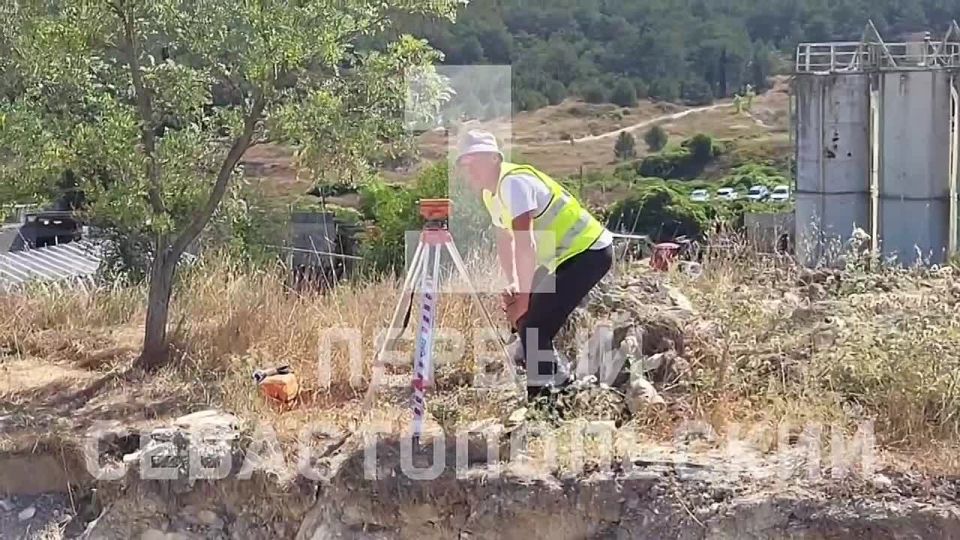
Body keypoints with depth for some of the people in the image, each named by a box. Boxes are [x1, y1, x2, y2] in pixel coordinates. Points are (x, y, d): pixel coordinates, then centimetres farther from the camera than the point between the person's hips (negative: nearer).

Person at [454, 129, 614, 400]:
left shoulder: (514, 182, -23)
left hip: (589, 252, -10)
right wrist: (513, 286, 7)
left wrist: (523, 296, -22)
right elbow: (504, 242, 18)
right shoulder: (491, 192, 7)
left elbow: (525, 245, -28)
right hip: (564, 256, 10)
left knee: (532, 324, -16)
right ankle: (561, 381, 29)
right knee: (524, 320, 13)